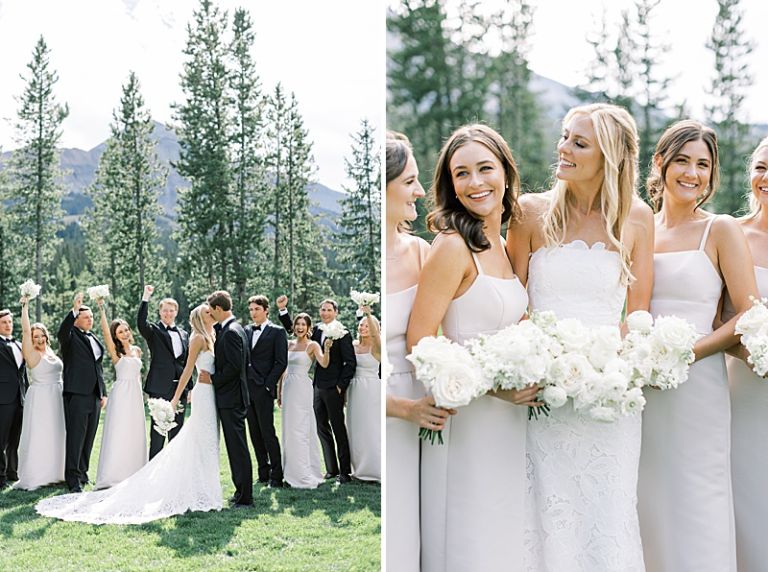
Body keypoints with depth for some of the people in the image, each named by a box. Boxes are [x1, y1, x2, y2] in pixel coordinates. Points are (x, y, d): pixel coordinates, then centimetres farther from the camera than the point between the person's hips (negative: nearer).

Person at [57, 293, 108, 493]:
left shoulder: (94, 339, 20)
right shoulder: (71, 336, -1)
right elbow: (62, 330, -27)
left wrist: (103, 392, 19)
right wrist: (74, 310, -38)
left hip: (94, 394, 7)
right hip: (77, 393, -7)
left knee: (89, 437, 10)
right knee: (76, 437, -7)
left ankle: (82, 473, 18)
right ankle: (73, 478, -6)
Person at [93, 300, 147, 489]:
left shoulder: (137, 350, 13)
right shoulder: (115, 351, -2)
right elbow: (105, 331, -17)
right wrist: (101, 310, -24)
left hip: (136, 395, 5)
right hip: (121, 394, -5)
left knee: (135, 434, 8)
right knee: (118, 434, -7)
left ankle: (133, 475, 16)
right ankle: (113, 476, -5)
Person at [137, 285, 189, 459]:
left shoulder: (183, 334, 16)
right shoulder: (154, 331, 1)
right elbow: (141, 323, -22)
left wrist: (189, 388, 13)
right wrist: (146, 298, -27)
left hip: (179, 388, 5)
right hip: (160, 388, -5)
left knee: (177, 431, 10)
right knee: (158, 432, -2)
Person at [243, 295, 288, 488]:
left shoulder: (277, 332, -2)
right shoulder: (246, 331, 14)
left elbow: (281, 362, -7)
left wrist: (268, 384, -12)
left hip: (264, 389, -6)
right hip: (247, 389, 6)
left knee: (267, 432, -7)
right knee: (255, 434, 8)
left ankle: (276, 475, -2)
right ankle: (263, 472, 15)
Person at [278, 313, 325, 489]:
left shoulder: (312, 345, -5)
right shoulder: (289, 344, 13)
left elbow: (324, 362, -23)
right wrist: (279, 391, 16)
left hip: (302, 388, -7)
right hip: (288, 388, 7)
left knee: (300, 430, -8)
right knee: (289, 430, 9)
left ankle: (304, 475, -5)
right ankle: (292, 472, 17)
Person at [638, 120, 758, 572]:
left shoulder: (721, 231, 0)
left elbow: (749, 316, -6)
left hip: (696, 387, -3)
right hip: (640, 392, 3)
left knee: (694, 514, 1)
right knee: (647, 509, 9)